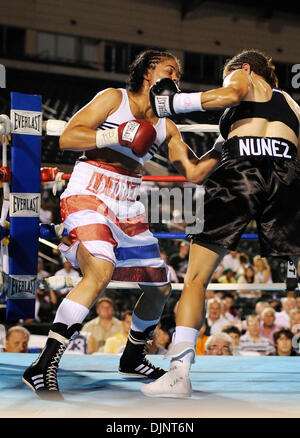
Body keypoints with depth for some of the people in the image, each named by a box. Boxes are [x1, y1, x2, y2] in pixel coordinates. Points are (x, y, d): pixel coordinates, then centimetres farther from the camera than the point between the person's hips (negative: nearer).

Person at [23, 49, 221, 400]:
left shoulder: (166, 127, 15)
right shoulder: (114, 98, -2)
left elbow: (193, 173, 13)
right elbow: (67, 138, -10)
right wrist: (116, 135, -20)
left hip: (128, 209, 8)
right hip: (87, 196, -8)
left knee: (160, 287, 13)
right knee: (100, 271, -32)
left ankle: (132, 358, 39)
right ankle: (44, 367, -33)